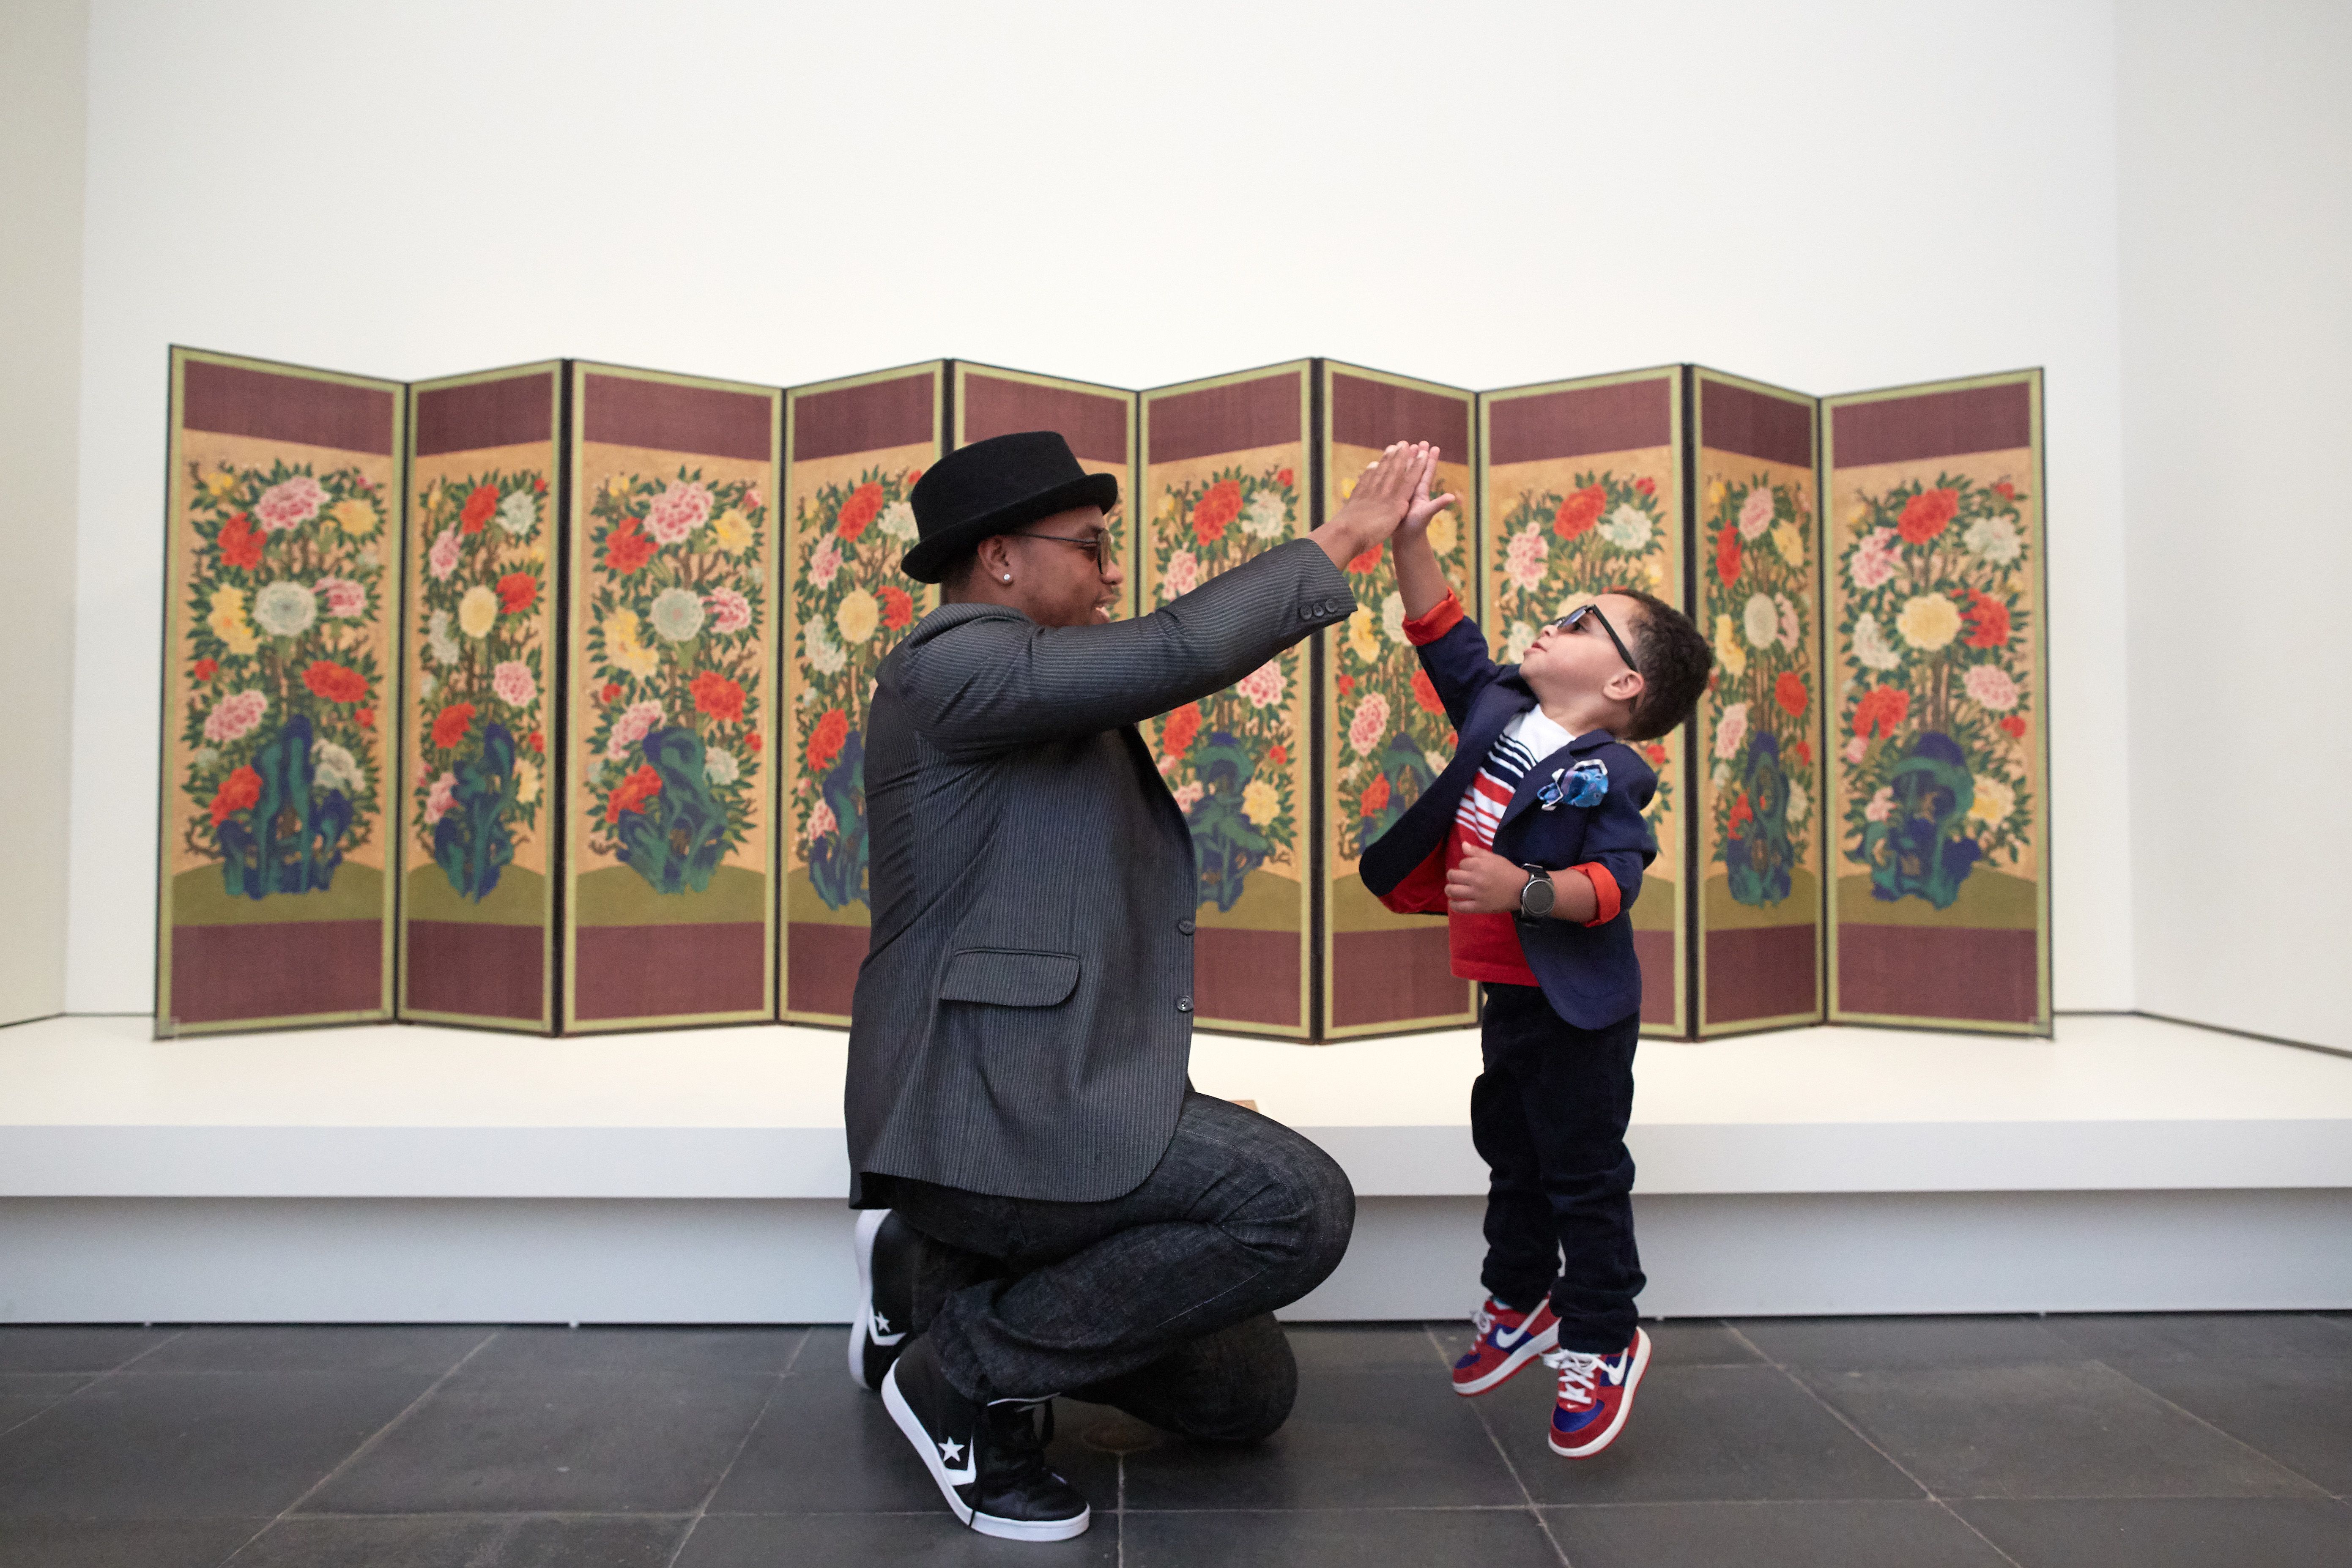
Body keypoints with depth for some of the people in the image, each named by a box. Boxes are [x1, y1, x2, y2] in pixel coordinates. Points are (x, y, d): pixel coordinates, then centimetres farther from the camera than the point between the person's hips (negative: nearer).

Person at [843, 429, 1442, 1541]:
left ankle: (934, 1274, 20)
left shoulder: (1032, 681, 19)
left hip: (1048, 1103, 10)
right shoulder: (947, 662, -12)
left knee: (1248, 1397, 12)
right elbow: (1177, 654, -21)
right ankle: (961, 1372, -5)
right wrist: (1337, 539, -11)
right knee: (1300, 1207, -23)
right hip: (990, 1110, -10)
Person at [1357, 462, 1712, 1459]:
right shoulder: (1497, 708, 4)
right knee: (1511, 1157, 21)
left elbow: (1614, 883, -28)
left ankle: (1602, 1341, 21)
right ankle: (1521, 1305, 40)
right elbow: (1445, 636, 8)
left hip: (1577, 1007, -8)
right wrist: (1411, 541, -1)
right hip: (1505, 994, 8)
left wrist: (1523, 888, -42)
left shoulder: (1606, 776, -19)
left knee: (1584, 1172, 5)